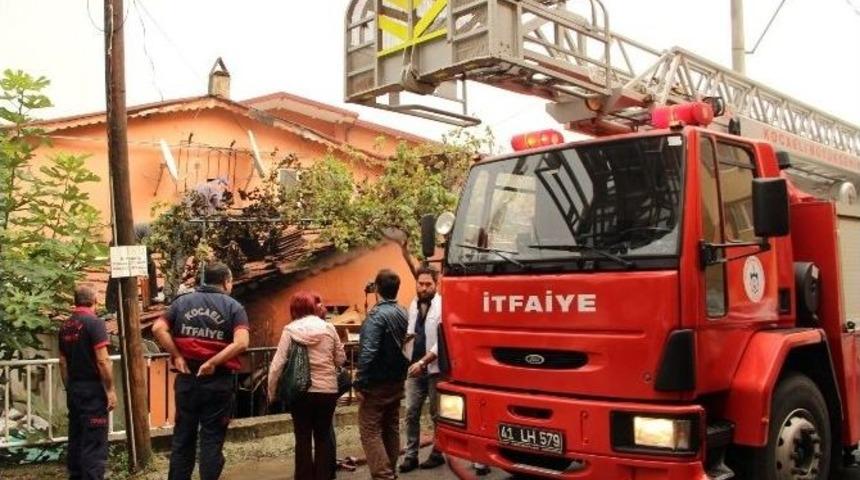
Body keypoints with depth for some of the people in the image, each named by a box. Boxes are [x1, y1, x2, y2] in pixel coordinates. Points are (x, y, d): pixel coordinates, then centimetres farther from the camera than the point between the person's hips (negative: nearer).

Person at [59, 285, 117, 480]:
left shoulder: (65, 326, 8)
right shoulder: (94, 322, -14)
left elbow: (63, 362, 14)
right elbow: (102, 360, -19)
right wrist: (110, 390, -14)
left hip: (74, 389, 7)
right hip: (93, 389, -7)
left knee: (76, 439, 15)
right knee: (94, 443, -4)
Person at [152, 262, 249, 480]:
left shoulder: (182, 301, 8)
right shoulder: (233, 306, -3)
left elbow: (158, 329, -3)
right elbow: (241, 342, -18)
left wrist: (176, 356, -1)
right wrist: (213, 362, -14)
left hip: (187, 379, 3)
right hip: (218, 381, -3)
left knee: (183, 437, 13)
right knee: (212, 439, 5)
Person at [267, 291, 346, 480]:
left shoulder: (290, 330, -5)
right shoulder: (328, 327, -1)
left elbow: (277, 364, -7)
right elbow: (341, 359, 6)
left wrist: (271, 392, 3)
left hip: (301, 391, -1)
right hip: (328, 390, 2)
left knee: (303, 438, 11)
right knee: (323, 436, 15)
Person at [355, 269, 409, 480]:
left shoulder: (377, 315, -18)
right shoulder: (403, 314, 5)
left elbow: (368, 353, -22)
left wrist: (360, 383, -18)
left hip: (376, 383, -8)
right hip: (396, 382, 8)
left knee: (370, 430, -3)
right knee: (391, 429, 14)